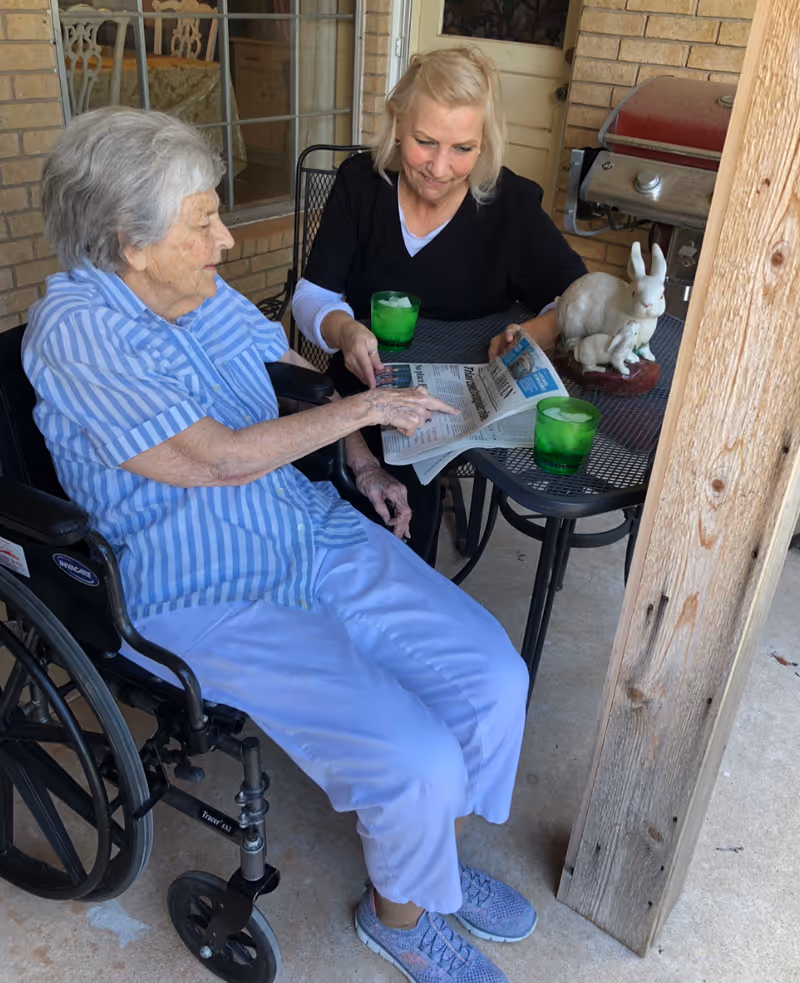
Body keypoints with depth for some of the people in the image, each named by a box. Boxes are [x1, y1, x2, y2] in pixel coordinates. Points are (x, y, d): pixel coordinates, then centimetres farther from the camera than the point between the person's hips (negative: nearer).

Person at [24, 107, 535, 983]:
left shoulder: (201, 292, 7)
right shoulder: (75, 329, -16)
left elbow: (294, 366, 22)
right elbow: (222, 458, -22)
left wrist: (361, 459, 7)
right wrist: (364, 408, -13)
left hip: (314, 532, 8)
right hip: (204, 599, -7)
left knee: (494, 677, -2)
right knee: (416, 759, -18)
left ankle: (435, 853, 26)